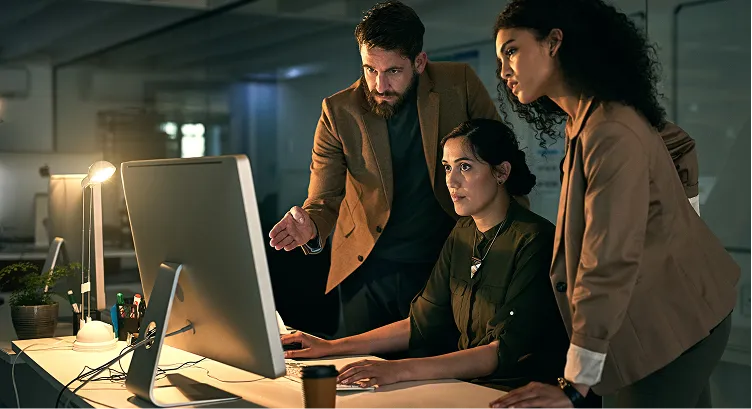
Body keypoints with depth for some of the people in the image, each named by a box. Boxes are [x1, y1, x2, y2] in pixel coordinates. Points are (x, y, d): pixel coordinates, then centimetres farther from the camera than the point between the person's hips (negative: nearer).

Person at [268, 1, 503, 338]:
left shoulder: (460, 84, -6)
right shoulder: (338, 112, -6)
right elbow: (325, 199, -2)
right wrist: (311, 227, -25)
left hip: (447, 266, 0)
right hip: (368, 272, 0)